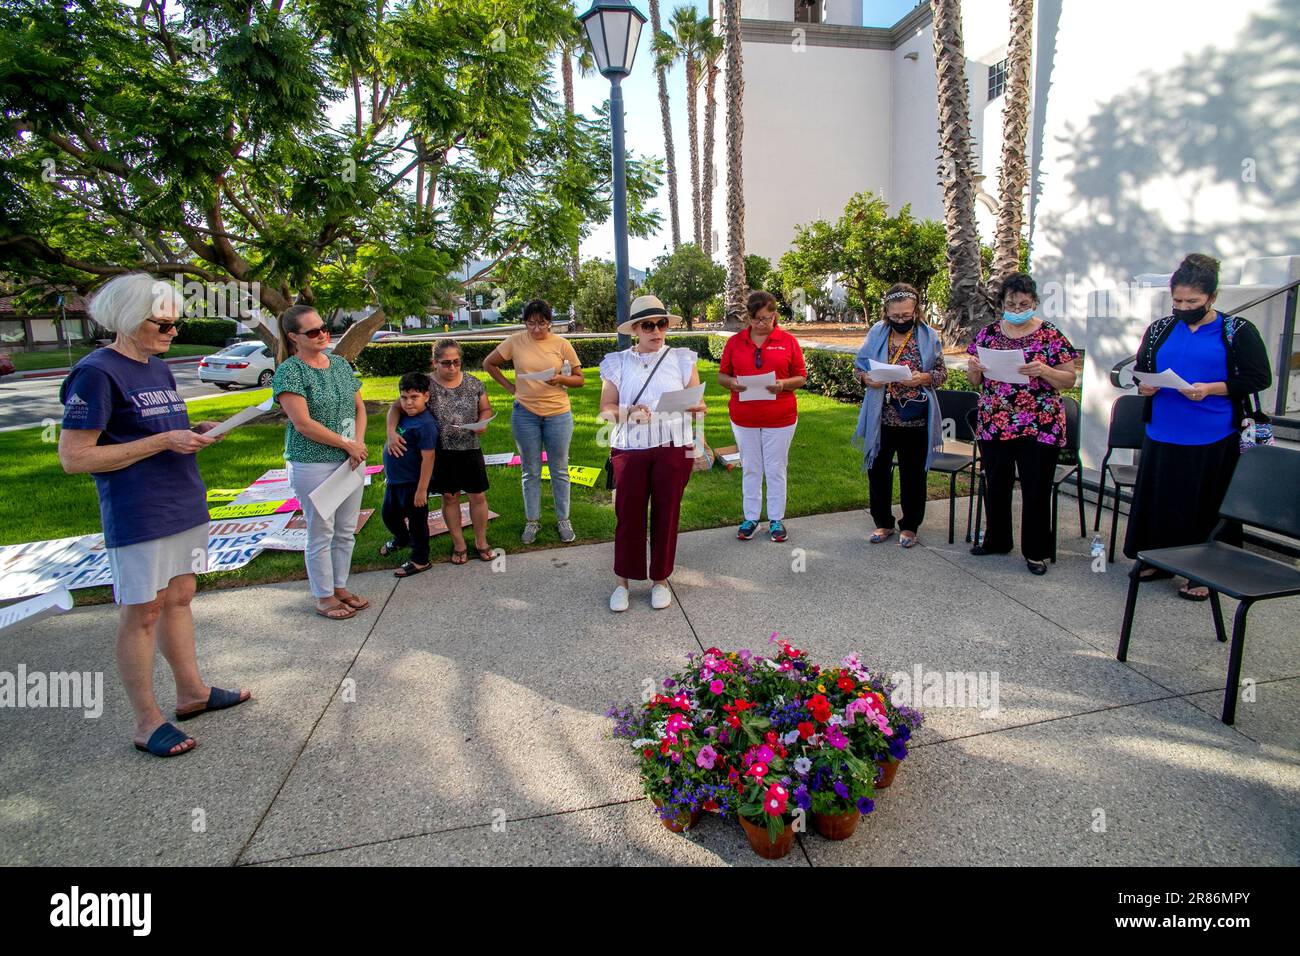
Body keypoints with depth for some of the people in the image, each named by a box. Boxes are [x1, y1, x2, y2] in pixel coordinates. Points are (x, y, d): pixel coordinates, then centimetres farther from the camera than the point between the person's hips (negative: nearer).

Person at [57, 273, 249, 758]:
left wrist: (192, 432, 2)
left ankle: (192, 691, 29)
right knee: (142, 612, 1)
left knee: (179, 598, 16)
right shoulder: (97, 373, -13)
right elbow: (74, 457, -16)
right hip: (138, 516, -8)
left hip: (184, 504, 8)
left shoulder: (158, 368, 12)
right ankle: (147, 722, 14)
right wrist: (164, 441, -20)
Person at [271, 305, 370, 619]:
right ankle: (324, 597, 18)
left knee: (346, 531, 13)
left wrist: (360, 444, -3)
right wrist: (347, 444, -13)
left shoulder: (340, 363, 9)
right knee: (321, 533, 4)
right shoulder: (289, 370, -11)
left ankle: (340, 587, 29)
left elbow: (359, 407, 13)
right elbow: (303, 423, -17)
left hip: (351, 461, 6)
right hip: (313, 463, -6)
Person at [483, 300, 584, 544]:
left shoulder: (561, 344, -4)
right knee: (530, 471, 11)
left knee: (560, 470, 10)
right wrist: (510, 387, 1)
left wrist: (560, 379, -19)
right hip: (525, 414, 1)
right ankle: (532, 521, 25)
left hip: (558, 414, -1)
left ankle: (563, 520, 24)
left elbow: (580, 379, 1)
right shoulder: (516, 341, -3)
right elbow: (488, 363, 9)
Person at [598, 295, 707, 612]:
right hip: (630, 449, 0)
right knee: (628, 514, 2)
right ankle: (623, 582, 18)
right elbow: (606, 409, 1)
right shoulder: (617, 363, 4)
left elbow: (699, 403, 3)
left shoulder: (682, 359, 5)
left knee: (666, 514, 7)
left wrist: (695, 405, -21)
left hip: (674, 449, 0)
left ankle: (660, 580, 23)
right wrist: (630, 412, -19)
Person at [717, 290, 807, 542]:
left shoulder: (788, 341, -1)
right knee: (750, 469, 12)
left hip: (780, 419, -1)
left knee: (776, 470, 8)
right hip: (743, 419, 2)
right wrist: (731, 382, -16)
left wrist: (783, 384, -19)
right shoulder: (735, 342, 3)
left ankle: (776, 519, 21)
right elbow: (721, 375, 7)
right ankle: (750, 518, 24)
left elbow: (801, 377, 1)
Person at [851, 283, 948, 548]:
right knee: (878, 470, 9)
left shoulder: (928, 336, -1)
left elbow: (942, 372, 4)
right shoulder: (876, 333, 1)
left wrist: (924, 378, -17)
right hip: (881, 417, 2)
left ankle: (910, 526, 26)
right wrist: (866, 378, -14)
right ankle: (883, 523, 27)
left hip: (915, 419, -1)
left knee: (913, 474, 9)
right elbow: (858, 366, 8)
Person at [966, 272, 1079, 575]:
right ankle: (997, 540, 31)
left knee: (1036, 491, 4)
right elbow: (975, 380, 11)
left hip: (1039, 428, -3)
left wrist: (1043, 371, -20)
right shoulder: (987, 333, 6)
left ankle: (1035, 552, 18)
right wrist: (973, 369, -12)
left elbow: (1069, 379, -1)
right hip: (994, 425, 3)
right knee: (996, 486, 13)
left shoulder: (1050, 335, -2)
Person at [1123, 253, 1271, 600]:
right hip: (1162, 438, 4)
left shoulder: (1238, 331, -3)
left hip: (1213, 442, -4)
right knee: (1159, 500, 12)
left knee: (1208, 507, 6)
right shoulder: (1160, 330, 8)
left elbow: (1260, 377, -5)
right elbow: (1140, 369, 18)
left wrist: (1212, 389, -19)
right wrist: (1144, 386, -5)